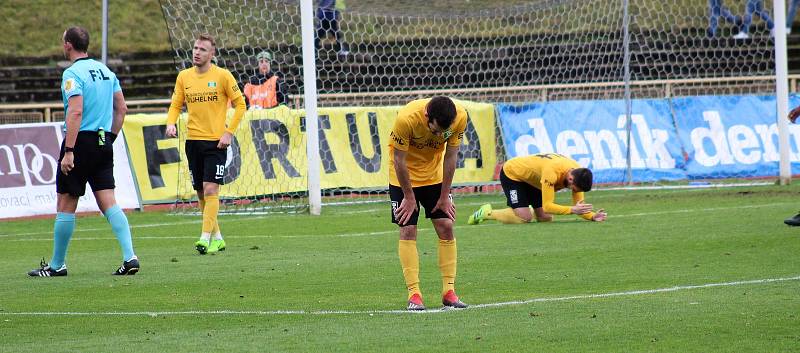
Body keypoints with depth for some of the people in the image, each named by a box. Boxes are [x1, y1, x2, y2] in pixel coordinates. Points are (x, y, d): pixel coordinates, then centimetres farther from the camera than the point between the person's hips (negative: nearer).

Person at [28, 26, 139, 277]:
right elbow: (121, 108, 14)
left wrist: (68, 151, -21)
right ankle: (129, 256, -10)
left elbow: (76, 112, -21)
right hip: (103, 142, 7)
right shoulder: (105, 71, 12)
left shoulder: (73, 73, -12)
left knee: (65, 205, 3)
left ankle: (57, 265, 10)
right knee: (108, 202, 4)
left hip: (81, 141, -7)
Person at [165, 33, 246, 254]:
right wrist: (171, 123, -9)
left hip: (216, 142, -5)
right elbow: (176, 105, 12)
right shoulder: (184, 77, 7)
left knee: (210, 190, -14)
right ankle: (217, 238, 20)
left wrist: (229, 132, -8)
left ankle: (206, 239, -16)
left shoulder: (223, 76, -4)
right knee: (201, 193, 8)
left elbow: (240, 105, 0)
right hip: (193, 141, 5)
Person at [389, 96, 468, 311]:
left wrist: (444, 195, -6)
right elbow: (399, 160, -22)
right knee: (408, 231, -9)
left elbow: (450, 156, -10)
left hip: (434, 174, 3)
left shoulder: (460, 117, -23)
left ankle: (449, 292, 4)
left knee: (446, 227, -2)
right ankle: (414, 294, -6)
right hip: (404, 175, -3)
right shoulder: (407, 118, -34)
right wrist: (409, 197, -14)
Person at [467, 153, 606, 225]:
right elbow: (547, 206, -42)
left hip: (531, 179, 7)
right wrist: (572, 210, -50)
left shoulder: (578, 173, -18)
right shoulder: (552, 172, -41)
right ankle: (487, 213, -1)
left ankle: (526, 210, 26)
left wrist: (592, 216, -31)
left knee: (546, 218, -4)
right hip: (511, 173, -7)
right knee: (524, 218, -21)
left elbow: (579, 205, -12)